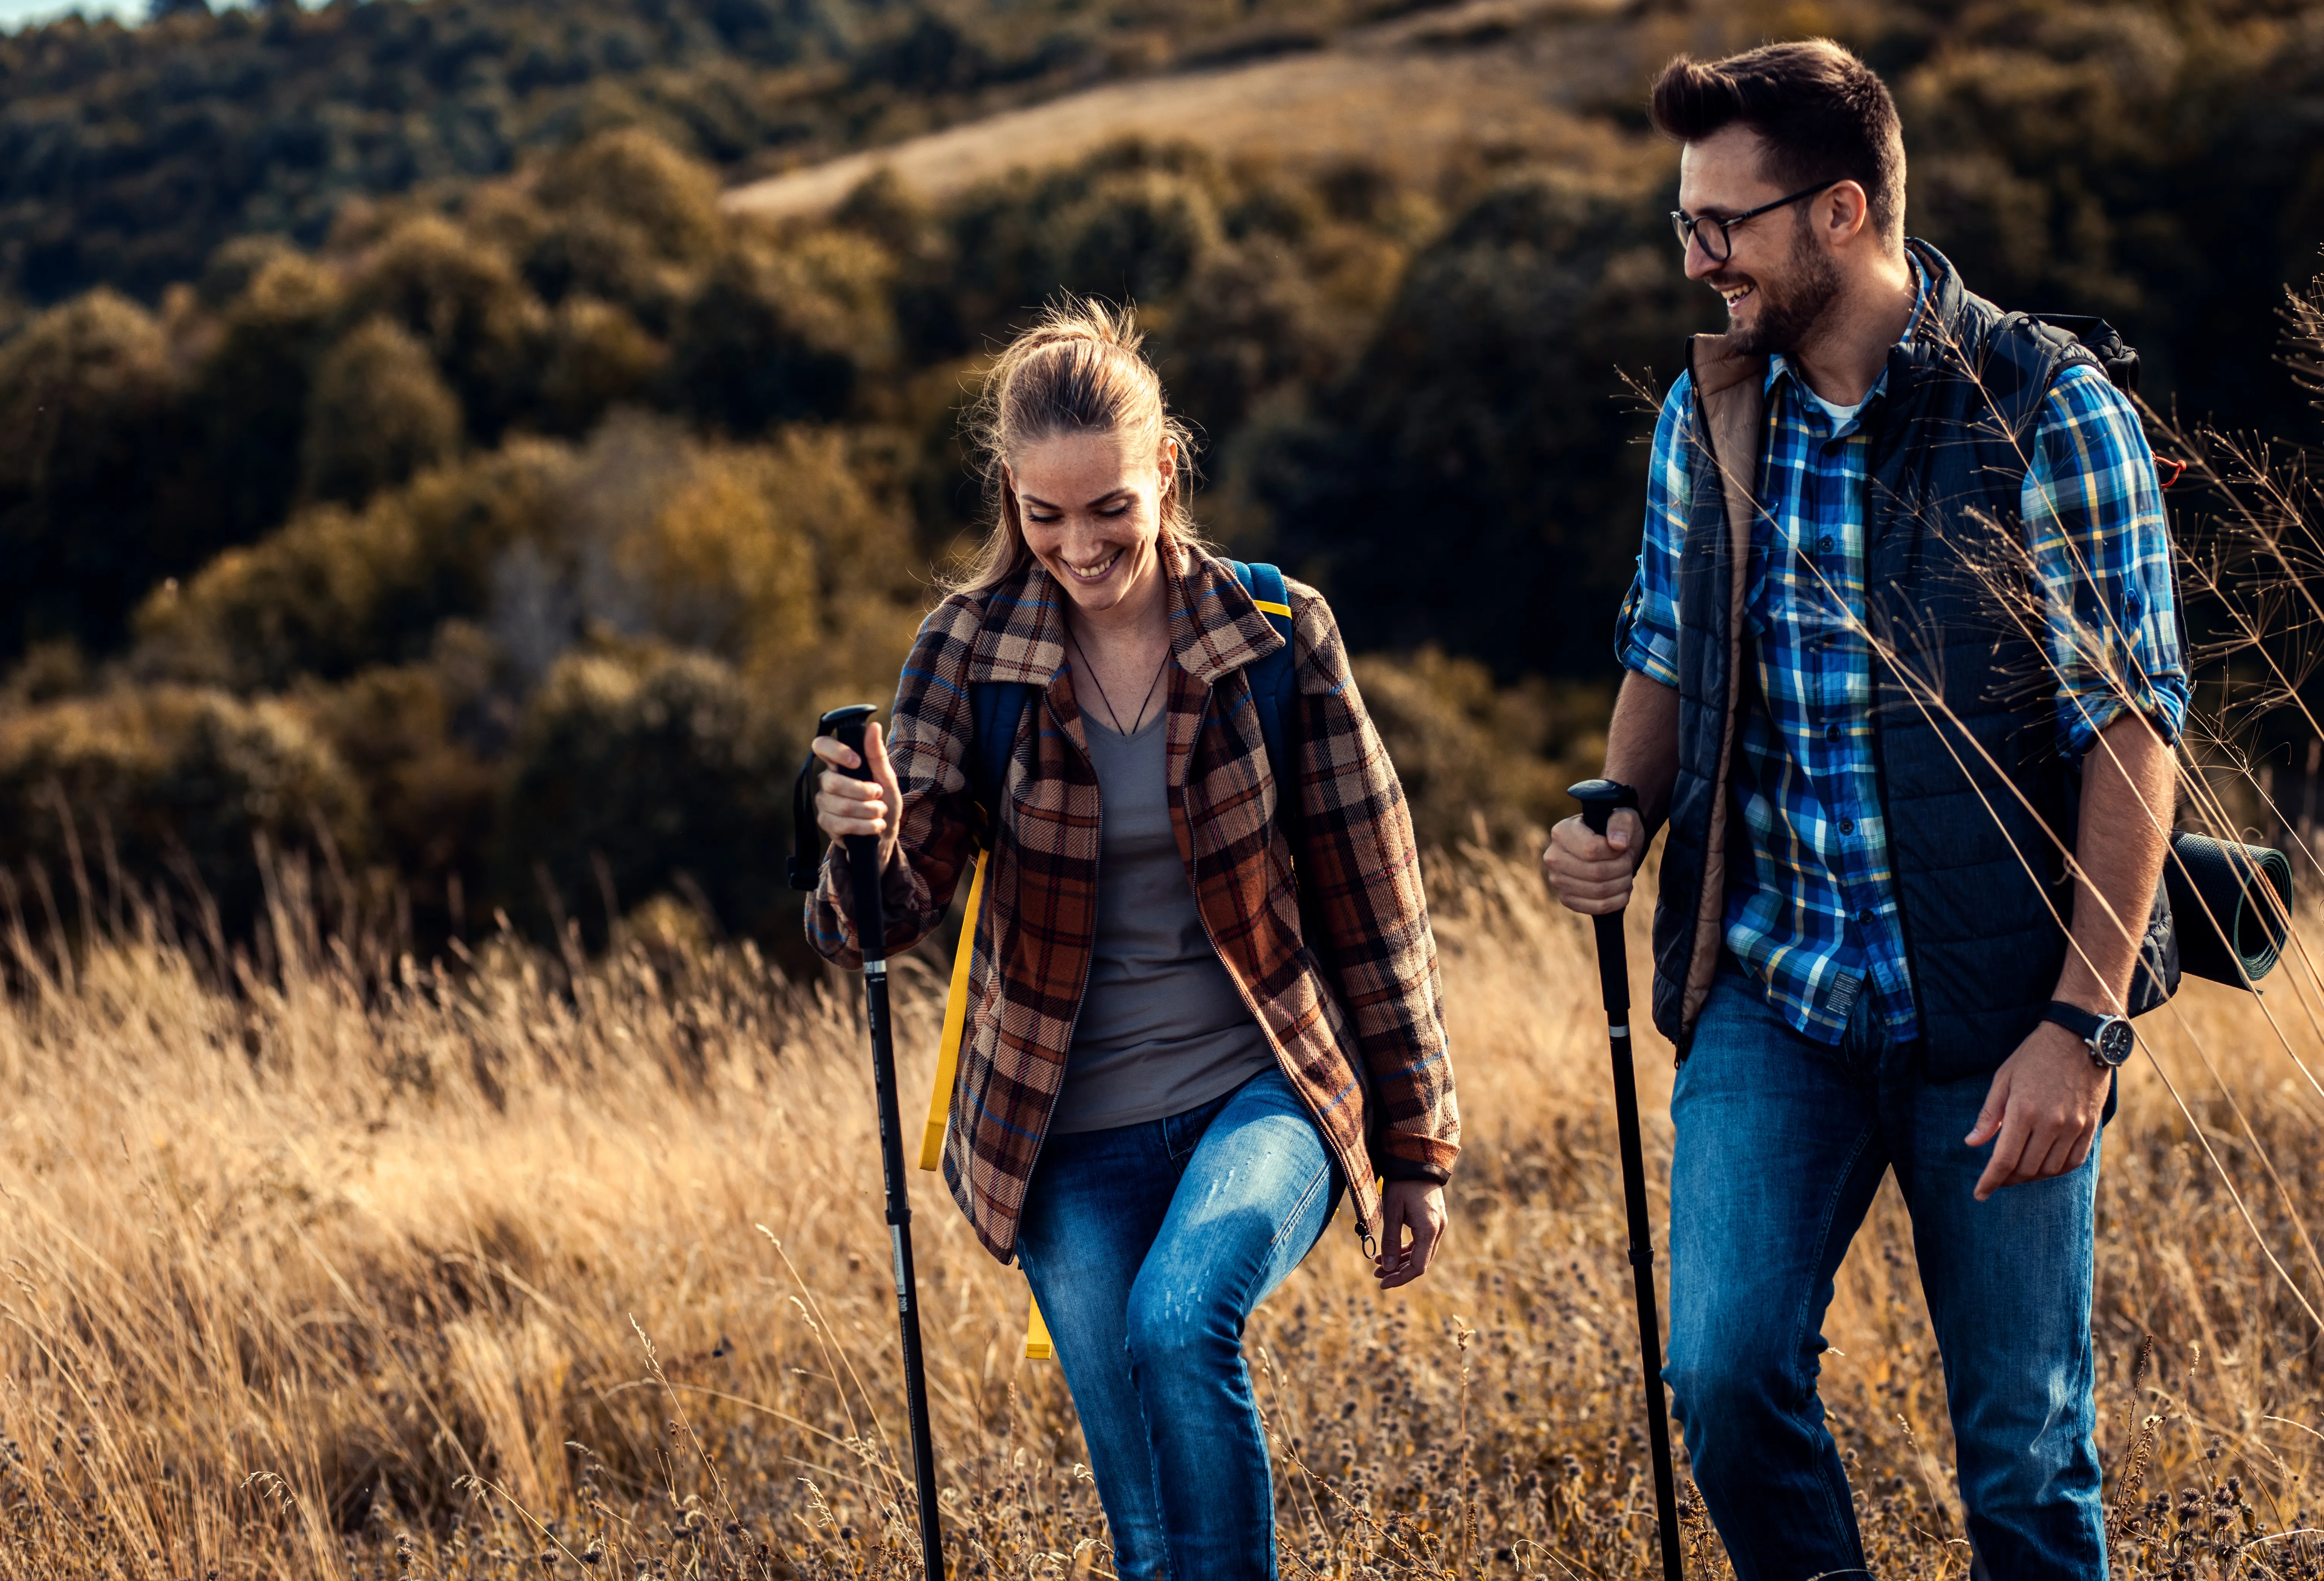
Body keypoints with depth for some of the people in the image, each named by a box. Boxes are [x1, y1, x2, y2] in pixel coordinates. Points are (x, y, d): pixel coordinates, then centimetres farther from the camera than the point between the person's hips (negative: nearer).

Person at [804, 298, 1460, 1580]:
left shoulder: (1277, 635, -5)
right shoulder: (968, 648, -4)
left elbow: (1371, 909, 2)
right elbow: (886, 920, -10)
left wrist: (1414, 1149, 4)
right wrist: (865, 848, -34)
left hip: (1265, 1089, -2)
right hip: (1075, 1136, 2)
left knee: (1180, 1320, -31)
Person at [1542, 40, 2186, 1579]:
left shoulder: (2049, 412, -9)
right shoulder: (1708, 413, 6)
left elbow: (2131, 733, -10)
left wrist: (2080, 1023, -16)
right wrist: (1622, 817, -2)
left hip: (1998, 1011, -3)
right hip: (1773, 992, 4)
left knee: (2024, 1446, 4)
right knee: (1727, 1372, -10)